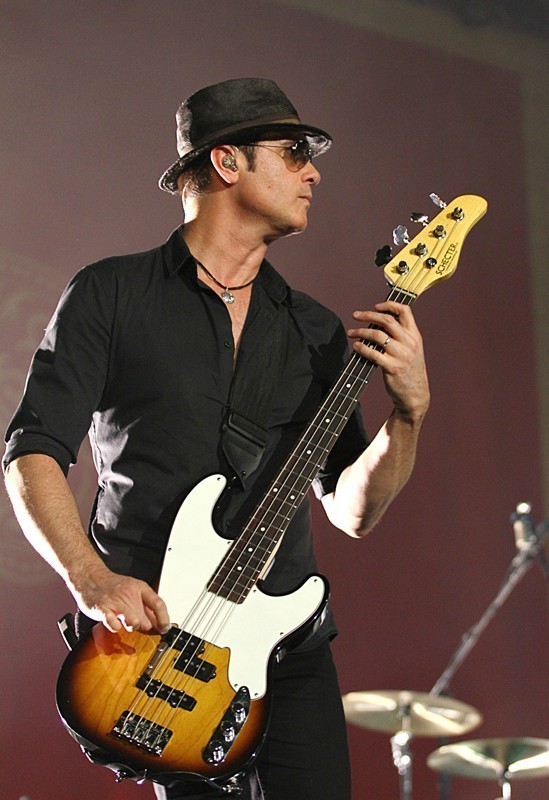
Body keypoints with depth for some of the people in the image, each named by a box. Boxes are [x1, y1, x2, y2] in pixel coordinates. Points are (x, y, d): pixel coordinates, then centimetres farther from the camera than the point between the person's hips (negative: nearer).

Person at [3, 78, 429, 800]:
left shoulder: (314, 331, 15)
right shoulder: (111, 294, 2)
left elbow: (353, 511, 12)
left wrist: (408, 413, -5)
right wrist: (90, 578, -18)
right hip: (147, 629, -4)